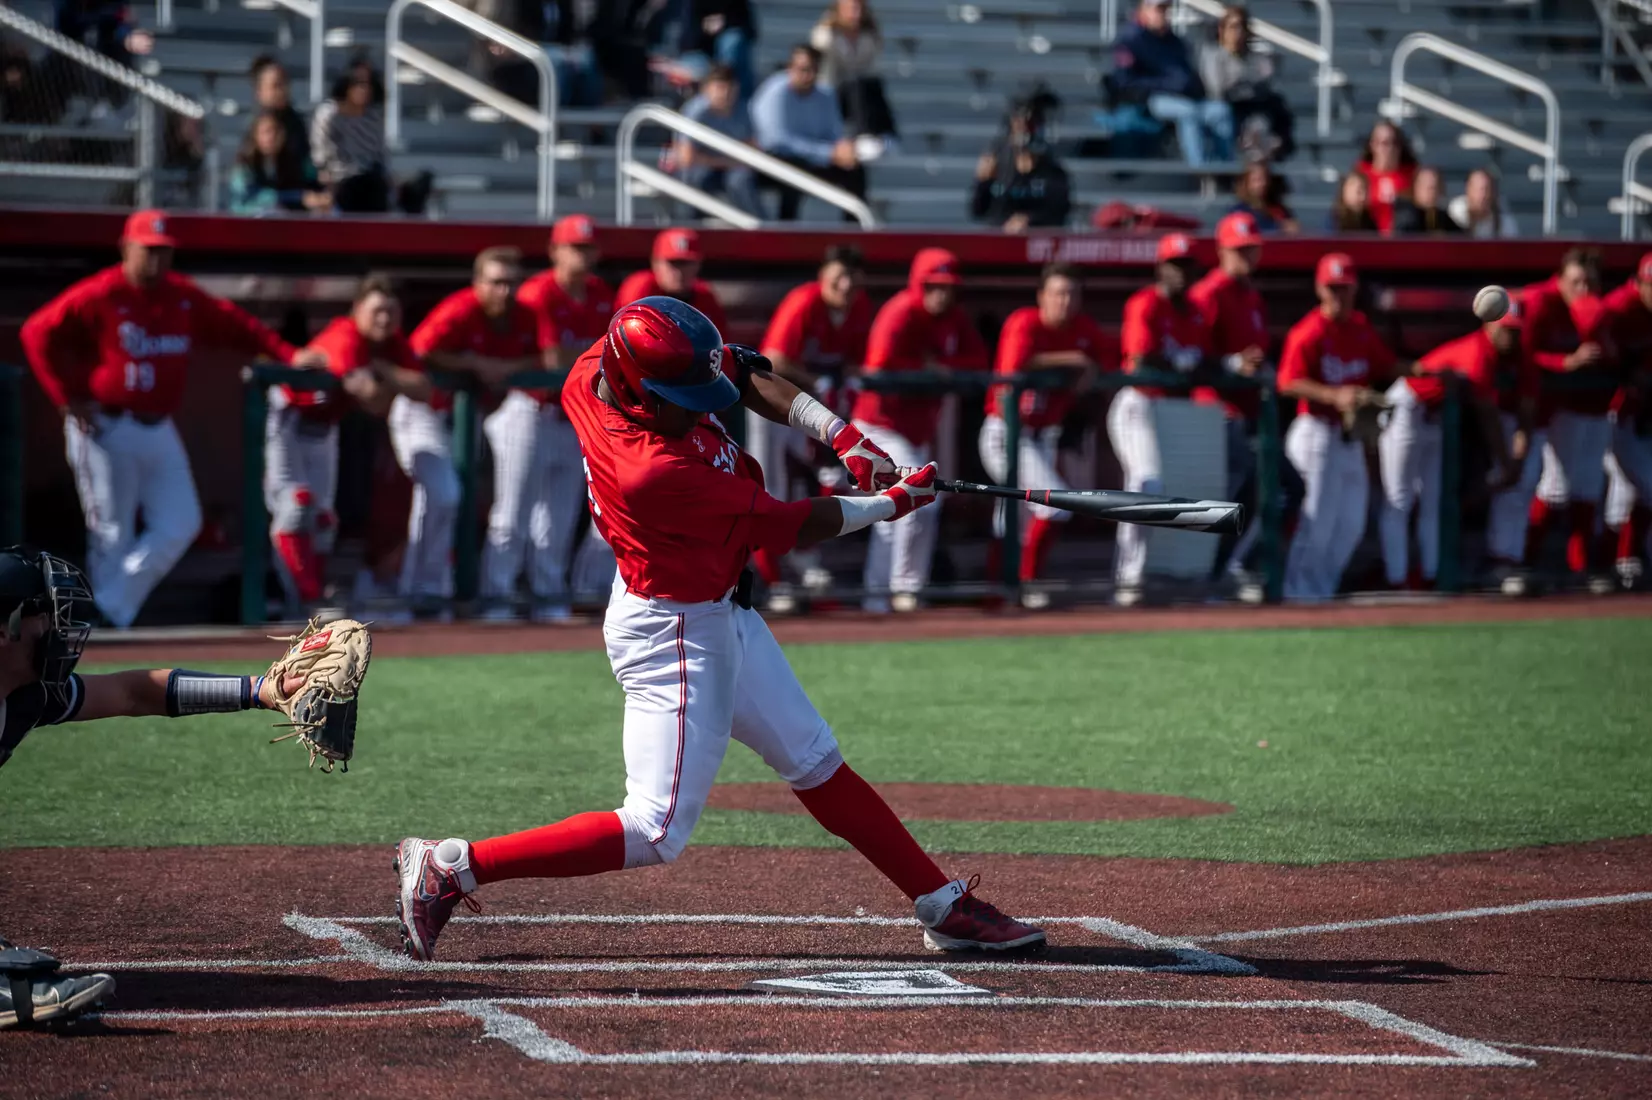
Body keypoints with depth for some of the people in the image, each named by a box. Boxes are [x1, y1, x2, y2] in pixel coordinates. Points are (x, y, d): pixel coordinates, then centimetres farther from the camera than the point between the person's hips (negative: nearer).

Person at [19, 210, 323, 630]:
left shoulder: (185, 298, 6)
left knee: (181, 524, 0)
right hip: (106, 429, -6)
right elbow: (38, 334, -12)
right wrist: (67, 398, -14)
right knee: (112, 534, -2)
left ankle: (111, 612, 6)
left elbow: (236, 327, 7)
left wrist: (289, 356, -4)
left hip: (158, 431, 6)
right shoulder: (99, 296, -12)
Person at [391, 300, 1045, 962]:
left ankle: (944, 907, 27)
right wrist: (894, 503, -7)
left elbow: (745, 374, 4)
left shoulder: (594, 372, -12)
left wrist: (840, 434, -8)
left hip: (721, 616, 10)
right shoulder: (654, 472, -36)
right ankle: (450, 868, -3)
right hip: (672, 636, -10)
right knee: (657, 834, -8)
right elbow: (791, 528, -21)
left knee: (815, 764, 17)